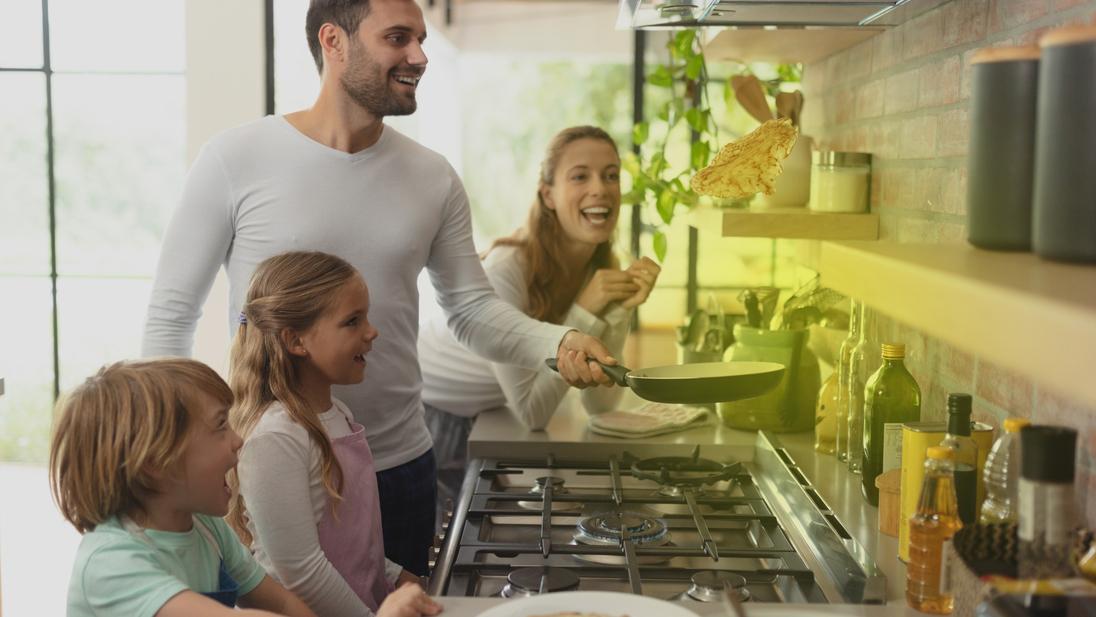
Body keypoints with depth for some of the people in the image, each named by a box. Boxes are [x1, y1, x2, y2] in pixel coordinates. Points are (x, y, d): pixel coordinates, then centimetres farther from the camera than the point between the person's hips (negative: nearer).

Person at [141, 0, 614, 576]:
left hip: (398, 469, 4)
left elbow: (473, 309, 3)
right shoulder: (235, 159, -9)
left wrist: (558, 342, -16)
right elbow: (171, 317, -5)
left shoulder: (434, 178, 1)